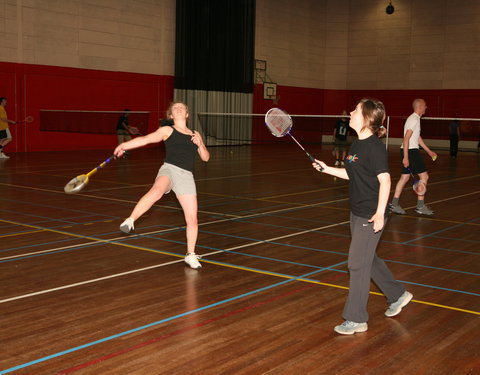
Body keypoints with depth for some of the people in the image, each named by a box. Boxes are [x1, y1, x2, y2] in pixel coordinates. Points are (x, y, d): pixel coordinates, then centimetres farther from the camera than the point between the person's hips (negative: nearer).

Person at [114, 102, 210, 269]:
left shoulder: (195, 134, 23)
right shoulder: (167, 130, 11)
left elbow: (206, 157, 23)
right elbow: (146, 139, -1)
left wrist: (200, 145, 2)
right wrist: (124, 145, -14)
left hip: (186, 176, 4)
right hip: (169, 169, -4)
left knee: (192, 219, 1)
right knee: (156, 191, -41)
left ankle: (190, 255, 18)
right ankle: (130, 221, -39)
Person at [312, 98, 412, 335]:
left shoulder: (375, 147, -18)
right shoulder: (356, 145, 9)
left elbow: (384, 180, -21)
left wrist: (380, 213, -25)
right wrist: (326, 169, 15)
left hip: (371, 216, -9)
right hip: (357, 213, 9)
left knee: (357, 263, -4)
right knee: (368, 260, 20)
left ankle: (356, 320, 7)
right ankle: (397, 296, 39)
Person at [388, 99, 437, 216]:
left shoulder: (415, 119, 17)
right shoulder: (413, 119, -15)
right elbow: (406, 138, -21)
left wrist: (428, 151, 28)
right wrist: (405, 157, -24)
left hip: (412, 150, 10)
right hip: (410, 151, -10)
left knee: (405, 177, 11)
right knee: (424, 176, -5)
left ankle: (394, 204, 12)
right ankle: (420, 206, 0)